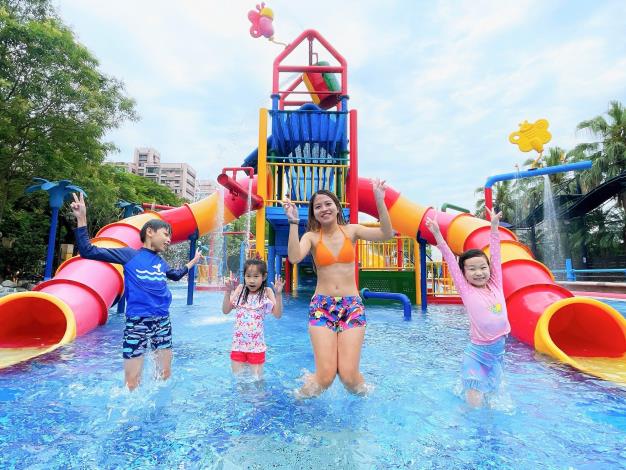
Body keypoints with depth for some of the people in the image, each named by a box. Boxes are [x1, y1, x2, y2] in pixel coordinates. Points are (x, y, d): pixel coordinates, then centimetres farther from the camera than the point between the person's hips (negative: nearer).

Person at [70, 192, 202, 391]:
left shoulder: (160, 262, 13)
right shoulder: (129, 254, -3)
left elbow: (176, 275, 34)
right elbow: (88, 251, -8)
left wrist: (193, 261, 37)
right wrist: (82, 219, -13)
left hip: (162, 321, 5)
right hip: (137, 322, -5)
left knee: (165, 374, 13)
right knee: (132, 382, 0)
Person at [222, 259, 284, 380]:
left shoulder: (266, 292, -6)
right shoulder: (240, 289, 1)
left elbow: (277, 314, -12)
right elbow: (226, 310, 0)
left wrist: (278, 294, -23)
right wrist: (228, 291, -12)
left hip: (256, 345, -2)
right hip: (238, 343, 2)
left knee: (256, 378, 9)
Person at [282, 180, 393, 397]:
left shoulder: (351, 230, 5)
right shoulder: (312, 236, 1)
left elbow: (386, 234, -10)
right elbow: (294, 257, -19)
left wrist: (380, 201, -19)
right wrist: (293, 222, -22)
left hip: (352, 306, 1)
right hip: (321, 307, 0)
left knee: (349, 375, -7)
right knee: (326, 376, -9)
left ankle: (362, 394, 31)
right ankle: (303, 396, 26)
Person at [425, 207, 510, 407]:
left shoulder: (495, 286, 2)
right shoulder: (466, 291, -7)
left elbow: (495, 255, 1)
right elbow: (452, 262, -12)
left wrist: (494, 226, 1)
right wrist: (438, 235, -16)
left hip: (498, 349, 4)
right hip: (477, 352, -4)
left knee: (490, 393, 17)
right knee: (474, 402, -6)